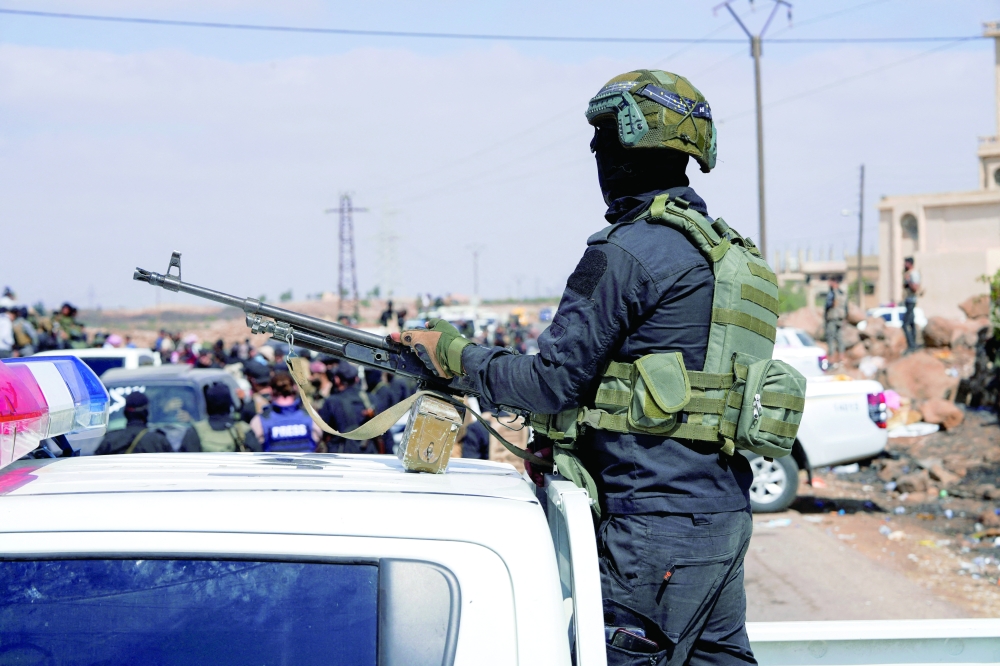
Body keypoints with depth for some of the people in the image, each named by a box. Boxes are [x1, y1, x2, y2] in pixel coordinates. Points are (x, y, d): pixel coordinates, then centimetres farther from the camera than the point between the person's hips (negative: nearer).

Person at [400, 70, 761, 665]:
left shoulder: (628, 252, -13)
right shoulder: (729, 252, 16)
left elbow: (554, 381, -12)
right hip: (726, 512, 9)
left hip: (661, 525, -9)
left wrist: (456, 356, 1)